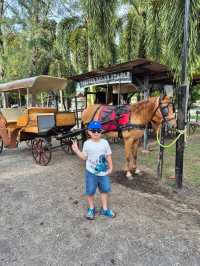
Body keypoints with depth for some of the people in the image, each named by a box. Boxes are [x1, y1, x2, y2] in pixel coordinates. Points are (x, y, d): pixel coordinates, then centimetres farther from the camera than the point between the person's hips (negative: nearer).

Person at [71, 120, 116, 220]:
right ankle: (91, 209, 33)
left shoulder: (105, 142, -4)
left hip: (103, 172, 2)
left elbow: (108, 156, 2)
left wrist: (110, 167, 0)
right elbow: (84, 157, -1)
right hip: (91, 172, -2)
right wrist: (76, 150, -12)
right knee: (90, 191, 9)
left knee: (105, 190, 14)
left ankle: (104, 209, 34)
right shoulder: (87, 143, -7)